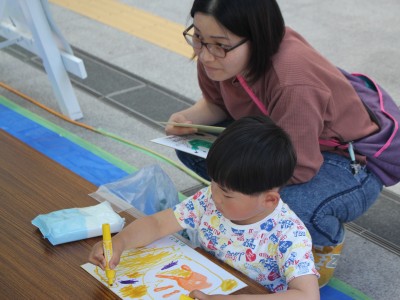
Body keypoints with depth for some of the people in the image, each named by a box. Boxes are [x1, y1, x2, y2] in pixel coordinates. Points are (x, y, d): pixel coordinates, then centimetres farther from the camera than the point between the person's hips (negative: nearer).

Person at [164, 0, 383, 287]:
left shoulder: (293, 84, -40)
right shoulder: (217, 58, -18)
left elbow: (297, 170, -32)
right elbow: (216, 104, 3)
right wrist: (189, 119, -19)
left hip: (348, 165, -7)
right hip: (278, 141, 7)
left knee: (293, 206, -37)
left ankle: (328, 239, 1)